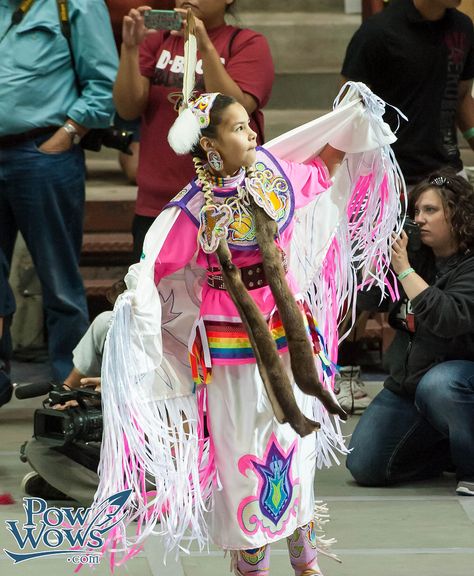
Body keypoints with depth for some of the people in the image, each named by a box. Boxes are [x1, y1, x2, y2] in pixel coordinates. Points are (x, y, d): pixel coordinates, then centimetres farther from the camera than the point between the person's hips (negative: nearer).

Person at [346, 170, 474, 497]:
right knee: (364, 467, -6)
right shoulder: (418, 258, 5)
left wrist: (404, 270, -29)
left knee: (436, 384, -41)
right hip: (408, 384, 6)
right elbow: (368, 298, 2)